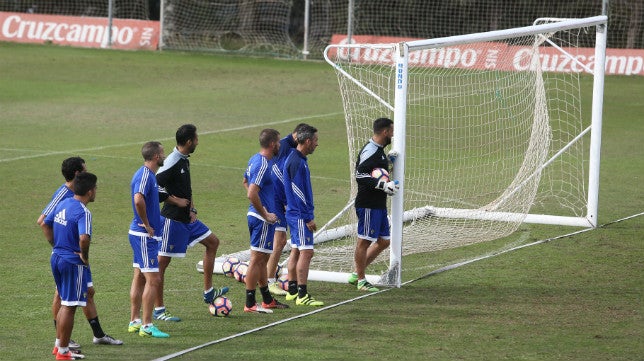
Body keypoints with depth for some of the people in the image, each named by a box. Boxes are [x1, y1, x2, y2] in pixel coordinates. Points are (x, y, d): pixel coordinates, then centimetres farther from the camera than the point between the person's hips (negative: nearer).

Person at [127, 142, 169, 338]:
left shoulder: (148, 174, 12)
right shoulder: (145, 175, -19)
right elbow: (138, 200, -34)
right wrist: (146, 224, -23)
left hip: (143, 235, 10)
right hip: (145, 235, -10)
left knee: (139, 278, 14)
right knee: (153, 279, -8)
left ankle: (135, 321, 20)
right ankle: (147, 326, -6)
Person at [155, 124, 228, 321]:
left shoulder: (184, 160, 10)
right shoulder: (172, 163, -20)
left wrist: (192, 209, 8)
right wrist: (176, 201, -17)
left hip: (186, 218, 10)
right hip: (172, 219, -10)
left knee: (212, 242, 17)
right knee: (162, 261, -3)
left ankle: (208, 292, 23)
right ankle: (158, 309, 2)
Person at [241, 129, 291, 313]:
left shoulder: (255, 159, 10)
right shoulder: (263, 165, -21)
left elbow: (245, 182, 26)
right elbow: (252, 194, -28)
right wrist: (266, 215, -19)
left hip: (256, 215, 10)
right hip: (262, 219, -10)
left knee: (263, 259, 17)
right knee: (257, 260, -5)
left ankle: (267, 300, 27)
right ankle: (250, 304, -1)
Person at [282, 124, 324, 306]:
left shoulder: (297, 159, 13)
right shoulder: (297, 162, -19)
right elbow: (298, 192, -21)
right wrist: (308, 218, -18)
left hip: (295, 214, 11)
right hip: (300, 215, -11)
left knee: (296, 251, 14)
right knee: (306, 252, -10)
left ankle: (292, 291, 21)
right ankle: (302, 295, -11)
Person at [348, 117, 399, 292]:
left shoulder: (378, 150, 16)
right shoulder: (370, 151, -16)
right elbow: (360, 176, -24)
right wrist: (383, 185, -26)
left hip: (379, 205, 11)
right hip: (368, 205, -11)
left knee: (384, 241, 13)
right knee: (364, 241, -1)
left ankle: (356, 274, 21)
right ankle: (361, 281, 8)